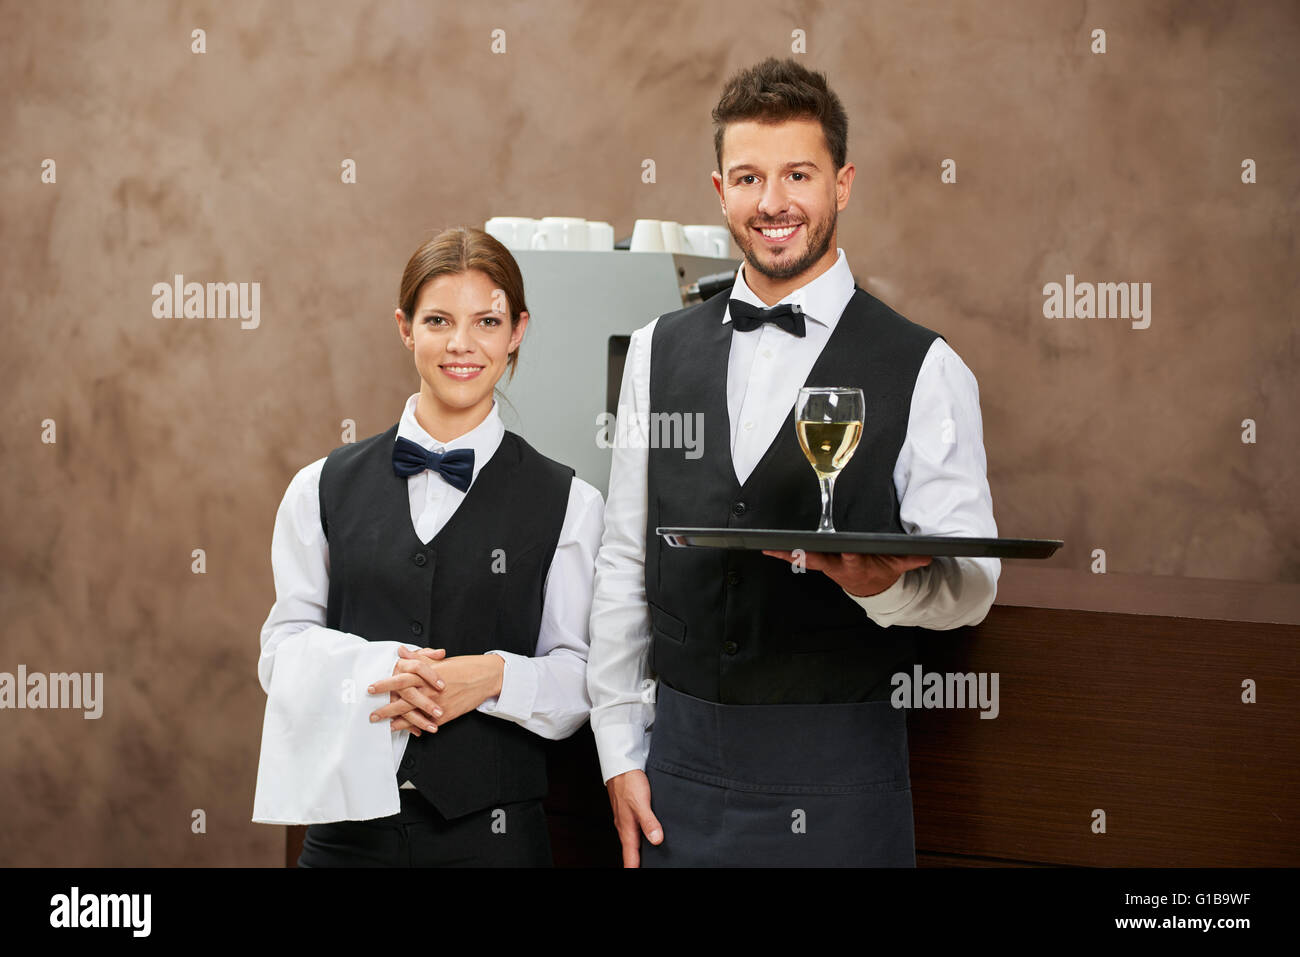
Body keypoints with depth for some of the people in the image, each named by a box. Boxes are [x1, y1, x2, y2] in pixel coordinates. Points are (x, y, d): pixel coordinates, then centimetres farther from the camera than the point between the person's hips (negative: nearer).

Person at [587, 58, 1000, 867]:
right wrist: (621, 753, 7)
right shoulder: (659, 352, 8)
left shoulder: (925, 372, -3)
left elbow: (970, 581, -5)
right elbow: (625, 563, 9)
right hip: (683, 758, 3)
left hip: (840, 770, -3)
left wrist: (882, 584, -26)